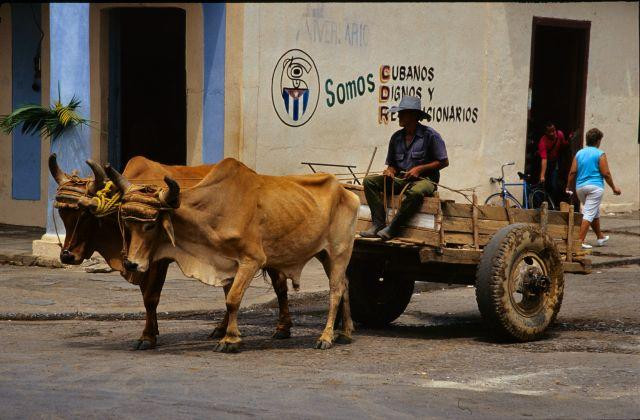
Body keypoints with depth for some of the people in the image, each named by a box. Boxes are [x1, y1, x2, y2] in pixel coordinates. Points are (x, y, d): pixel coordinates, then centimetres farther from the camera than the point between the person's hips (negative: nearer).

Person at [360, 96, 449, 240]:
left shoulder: (429, 135, -5)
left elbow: (444, 162, -3)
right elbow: (392, 165, 20)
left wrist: (419, 169, -12)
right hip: (401, 179, 6)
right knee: (370, 181, -13)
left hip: (424, 180, -6)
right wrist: (390, 171, -5)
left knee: (416, 192, -42)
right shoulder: (396, 137, 12)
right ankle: (379, 224, -23)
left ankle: (392, 228, -28)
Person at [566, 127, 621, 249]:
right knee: (589, 214, -6)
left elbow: (572, 172, 3)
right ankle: (581, 241, -14)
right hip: (595, 186, -6)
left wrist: (568, 187, 12)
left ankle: (600, 237, 34)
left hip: (580, 187, 6)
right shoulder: (600, 154, -7)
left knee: (595, 213, 22)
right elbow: (606, 174, -10)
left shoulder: (579, 153, 7)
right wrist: (614, 188, 1)